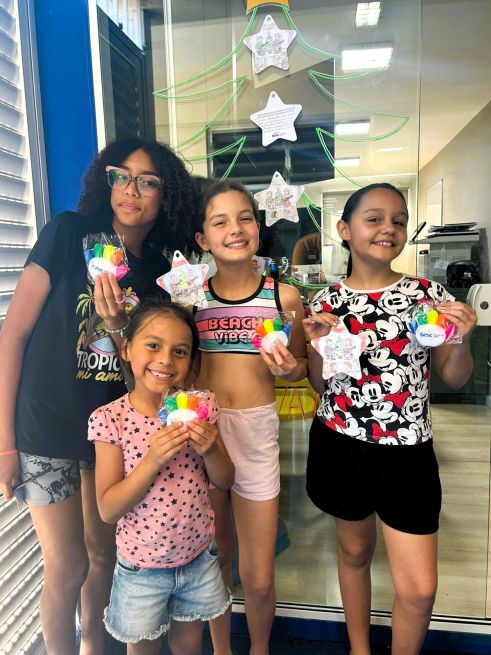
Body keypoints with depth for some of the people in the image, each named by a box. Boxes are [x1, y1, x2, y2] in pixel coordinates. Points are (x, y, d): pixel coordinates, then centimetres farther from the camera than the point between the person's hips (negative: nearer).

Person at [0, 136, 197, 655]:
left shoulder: (158, 272, 1)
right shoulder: (70, 232, -11)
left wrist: (116, 324, -21)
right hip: (47, 430, -4)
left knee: (104, 554, 20)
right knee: (68, 569, 7)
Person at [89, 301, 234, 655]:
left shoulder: (200, 406, -11)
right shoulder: (110, 418, -18)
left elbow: (225, 481, -3)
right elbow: (108, 509, -18)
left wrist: (210, 450, -24)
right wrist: (153, 460, -31)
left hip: (199, 557, 2)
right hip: (142, 567, -2)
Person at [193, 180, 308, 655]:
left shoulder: (283, 296, -2)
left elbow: (301, 364, 11)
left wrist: (288, 366, -12)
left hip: (257, 430, -1)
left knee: (258, 579, 9)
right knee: (213, 555, 19)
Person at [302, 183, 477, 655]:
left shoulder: (427, 293, -4)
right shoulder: (327, 301, -3)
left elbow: (453, 379, 1)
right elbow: (320, 386, 2)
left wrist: (461, 339, -17)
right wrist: (318, 346, -16)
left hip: (407, 454, 0)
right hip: (339, 448, 1)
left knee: (419, 588, 3)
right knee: (354, 549, 21)